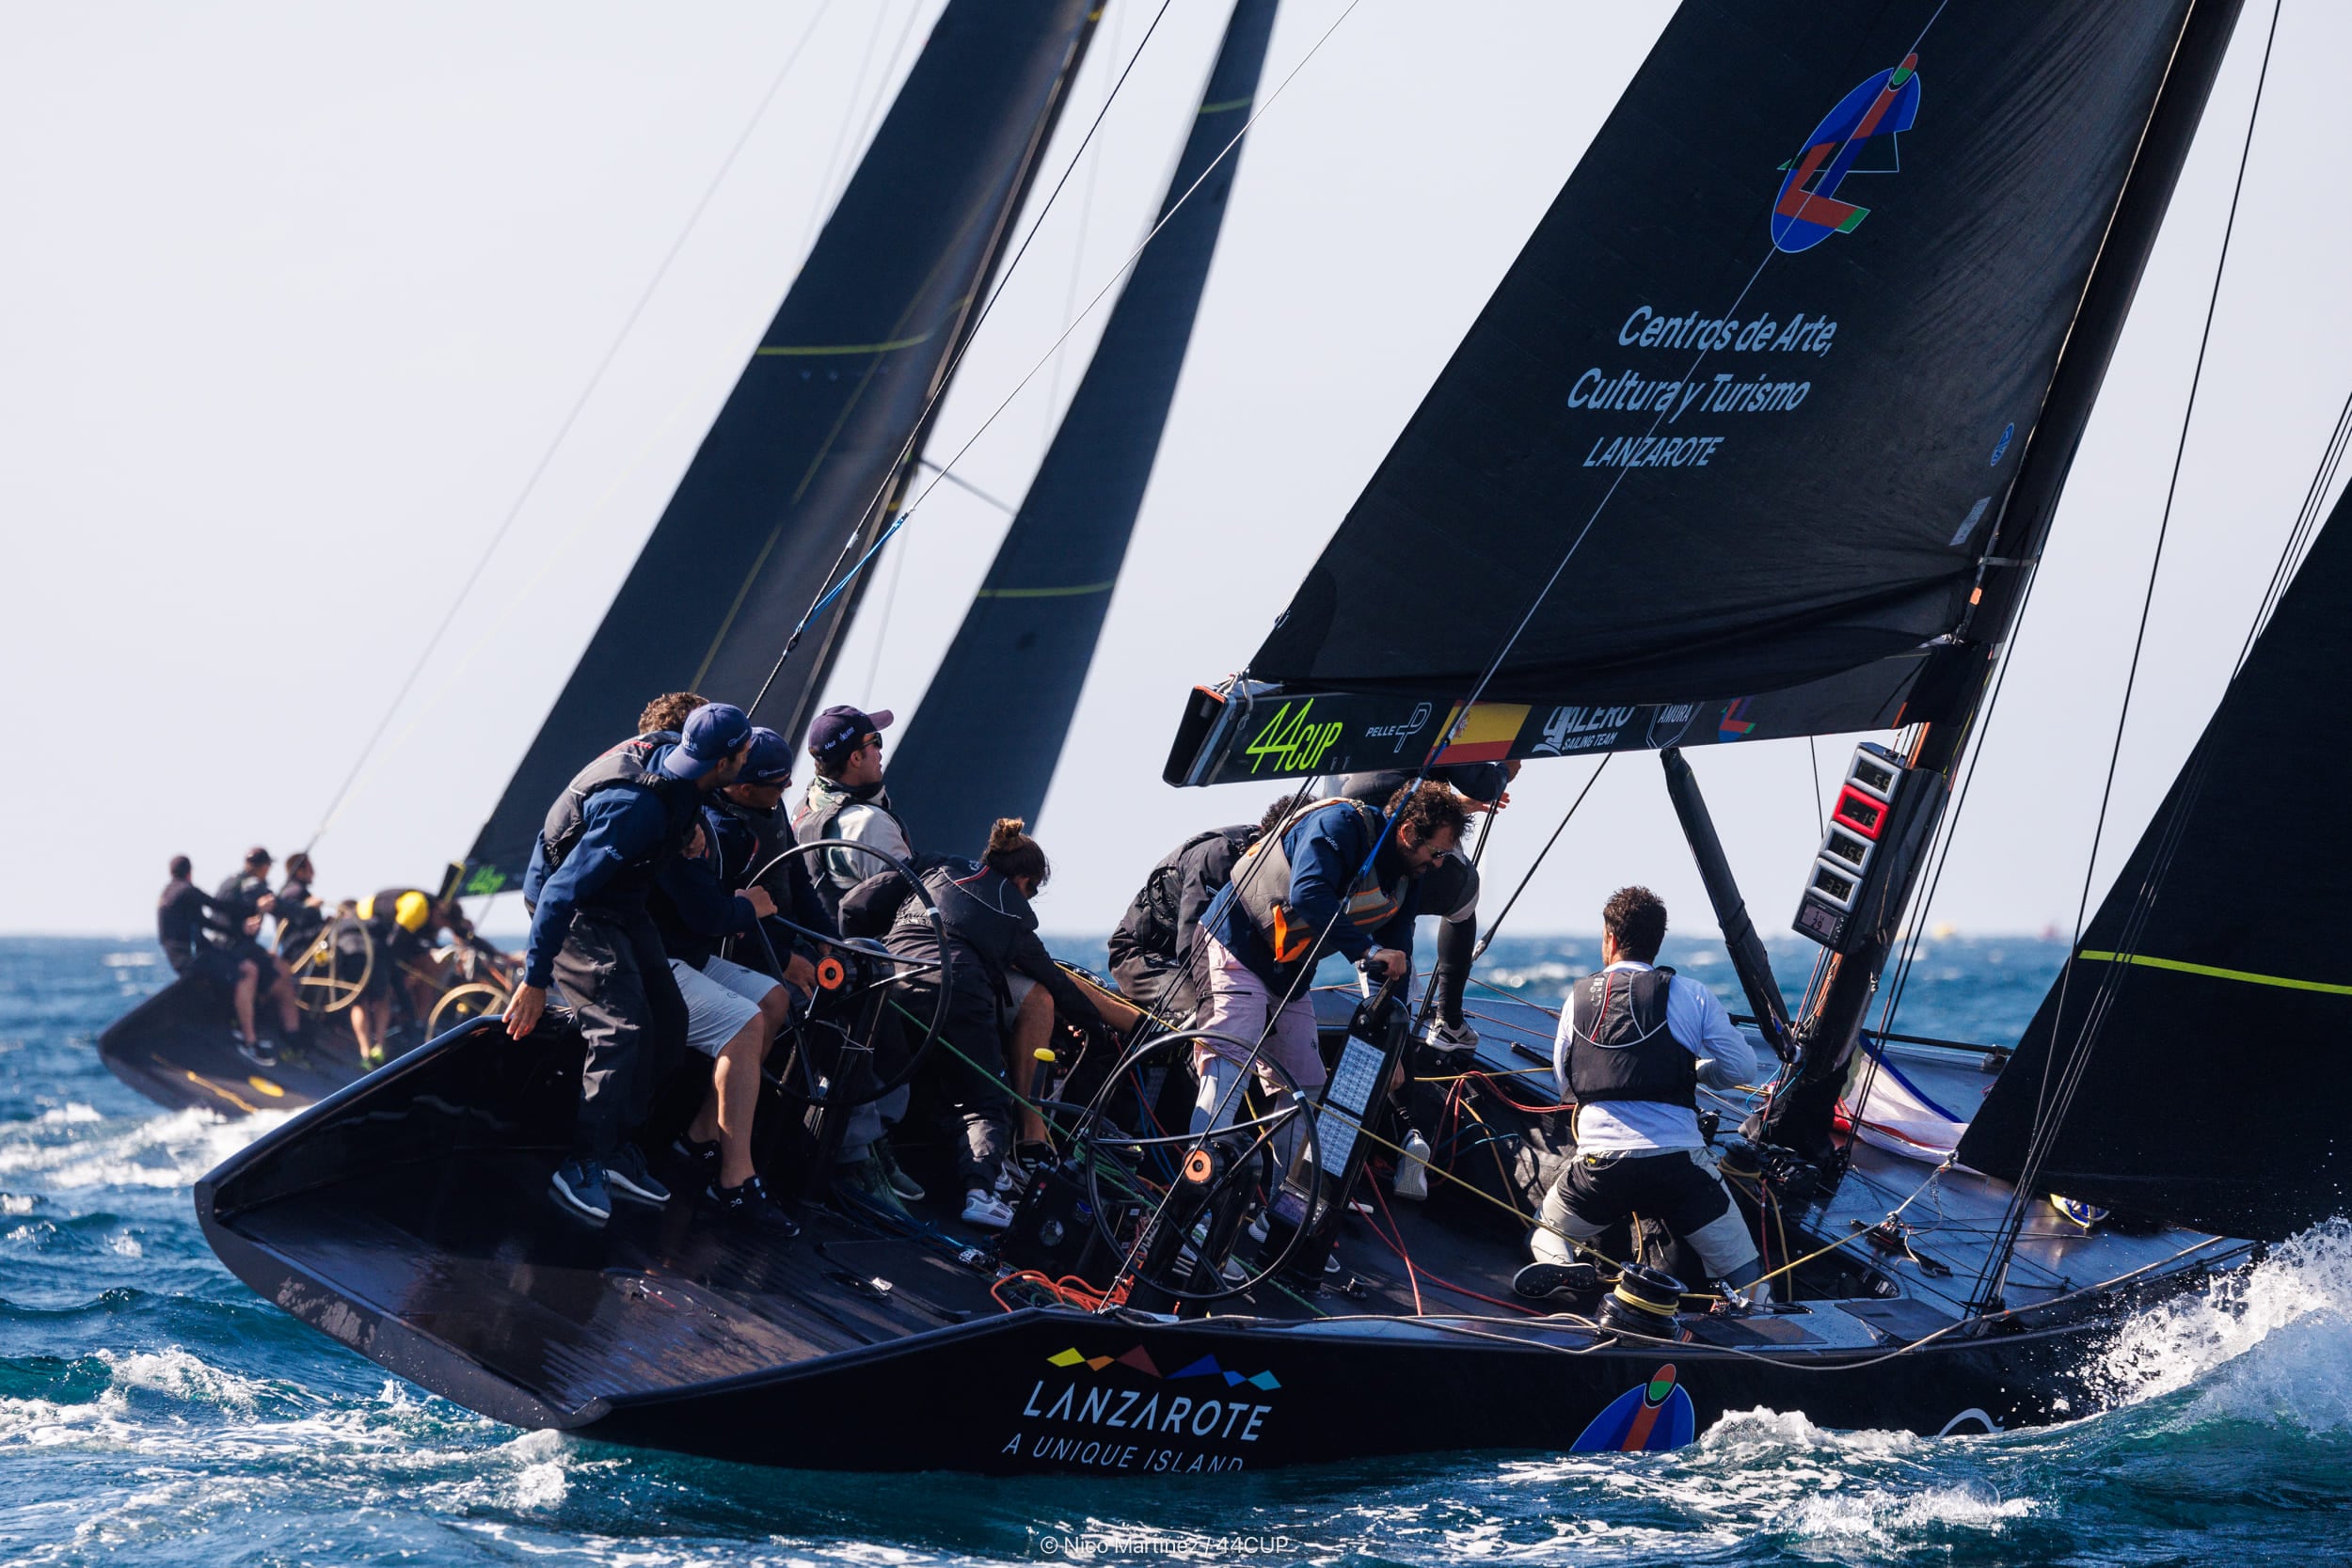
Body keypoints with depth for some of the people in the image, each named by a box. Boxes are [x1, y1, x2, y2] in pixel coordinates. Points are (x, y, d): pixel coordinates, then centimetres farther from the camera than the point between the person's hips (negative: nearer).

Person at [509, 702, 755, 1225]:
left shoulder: (669, 754, -10)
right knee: (623, 1027, -20)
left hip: (619, 905, 9)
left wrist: (691, 825, 4)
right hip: (572, 908, -9)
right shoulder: (636, 808, -36)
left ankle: (619, 1148, 15)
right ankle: (582, 1167, -13)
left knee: (668, 1022, 5)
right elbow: (562, 891, -34)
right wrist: (534, 981, -32)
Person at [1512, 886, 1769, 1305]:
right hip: (1679, 1160, -1)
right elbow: (1742, 1069, 5)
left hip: (1599, 1161, 1)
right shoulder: (1691, 995, 2)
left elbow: (1565, 1085, 18)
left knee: (1546, 1232, 28)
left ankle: (1556, 1264, -5)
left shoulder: (1579, 997, 10)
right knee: (1749, 1283, 8)